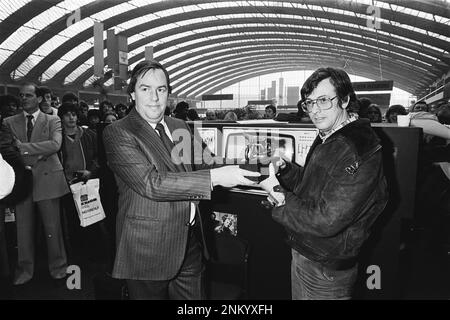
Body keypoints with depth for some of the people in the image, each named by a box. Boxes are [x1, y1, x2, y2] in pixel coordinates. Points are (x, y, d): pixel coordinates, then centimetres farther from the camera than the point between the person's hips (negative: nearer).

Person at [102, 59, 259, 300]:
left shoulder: (180, 127, 8)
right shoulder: (117, 133, -13)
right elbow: (151, 183, -25)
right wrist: (214, 177, -28)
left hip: (191, 242, 6)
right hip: (148, 250, -6)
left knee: (195, 303, 19)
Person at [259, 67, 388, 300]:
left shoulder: (358, 152, -27)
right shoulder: (327, 137, 5)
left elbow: (325, 222, -30)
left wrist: (278, 194, -20)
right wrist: (285, 170, -5)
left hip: (326, 270, -8)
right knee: (298, 295, 25)